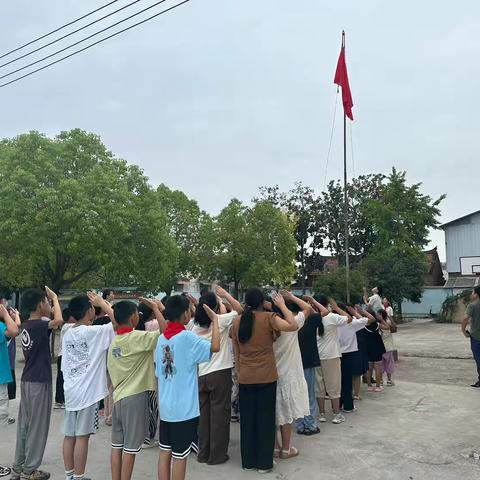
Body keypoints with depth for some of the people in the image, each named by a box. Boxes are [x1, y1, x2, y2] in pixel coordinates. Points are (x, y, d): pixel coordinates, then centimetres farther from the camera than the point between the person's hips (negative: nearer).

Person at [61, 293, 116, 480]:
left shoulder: (67, 334, 8)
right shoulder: (93, 332, -14)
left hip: (70, 390, 7)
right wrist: (103, 303, -5)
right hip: (87, 392, -7)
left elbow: (64, 365, 14)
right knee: (82, 436, 0)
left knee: (69, 435, 13)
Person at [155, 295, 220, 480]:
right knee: (180, 456, 5)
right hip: (184, 408, -7)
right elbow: (215, 347, -27)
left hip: (165, 407, 7)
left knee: (165, 451, 14)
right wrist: (215, 319, -15)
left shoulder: (161, 339, 5)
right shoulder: (187, 337, -16)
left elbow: (158, 375, 11)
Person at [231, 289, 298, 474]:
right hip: (266, 376, -3)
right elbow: (293, 326, -18)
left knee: (247, 419, 13)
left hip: (245, 377, 3)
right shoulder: (268, 318, -11)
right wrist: (282, 305, -8)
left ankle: (248, 461, 22)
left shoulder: (237, 321, 1)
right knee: (265, 418, 7)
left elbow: (236, 352, 7)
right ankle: (264, 462, 15)